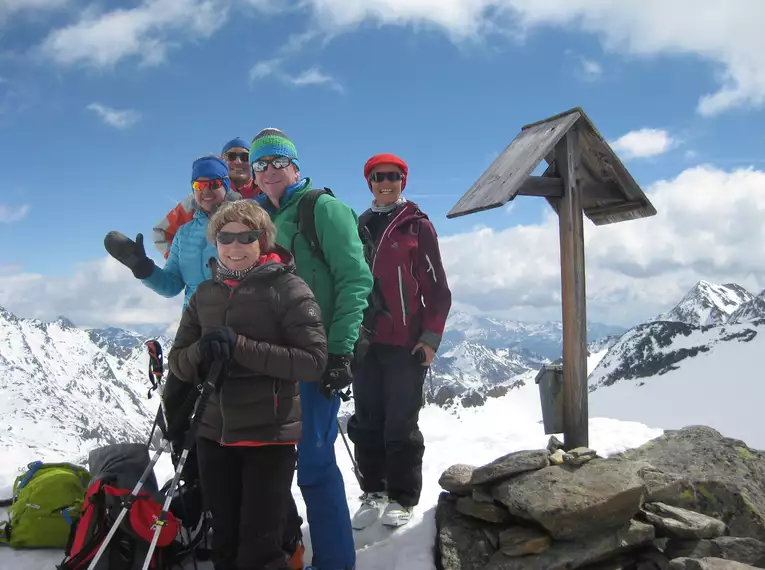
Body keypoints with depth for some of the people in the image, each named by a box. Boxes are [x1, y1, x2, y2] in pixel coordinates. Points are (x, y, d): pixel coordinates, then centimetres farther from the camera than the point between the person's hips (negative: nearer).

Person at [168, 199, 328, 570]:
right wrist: (202, 352, -15)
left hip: (270, 436, -5)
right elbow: (178, 361, 8)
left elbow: (313, 361, -16)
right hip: (214, 435, 5)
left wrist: (240, 347, -23)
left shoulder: (287, 288, -8)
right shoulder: (205, 293, 9)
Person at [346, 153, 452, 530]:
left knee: (400, 423, 0)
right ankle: (373, 492, 21)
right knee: (367, 421, 8)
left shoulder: (416, 225, 2)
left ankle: (402, 498, 12)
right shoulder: (359, 226, 15)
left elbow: (436, 284, -2)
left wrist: (431, 335, -10)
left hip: (405, 341, -4)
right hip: (364, 340, 4)